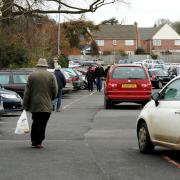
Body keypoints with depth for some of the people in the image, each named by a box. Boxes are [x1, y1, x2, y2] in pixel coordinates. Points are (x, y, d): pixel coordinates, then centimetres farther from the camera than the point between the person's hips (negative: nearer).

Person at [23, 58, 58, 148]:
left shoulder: (31, 75, 0)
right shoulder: (51, 76, 0)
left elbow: (27, 92, 0)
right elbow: (55, 90, 0)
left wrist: (25, 105, 4)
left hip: (34, 105, 1)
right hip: (46, 105, -1)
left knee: (35, 123, 13)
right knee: (42, 124, 3)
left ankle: (34, 141, 15)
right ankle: (38, 142, 0)